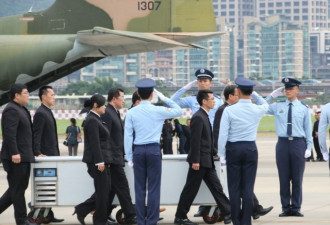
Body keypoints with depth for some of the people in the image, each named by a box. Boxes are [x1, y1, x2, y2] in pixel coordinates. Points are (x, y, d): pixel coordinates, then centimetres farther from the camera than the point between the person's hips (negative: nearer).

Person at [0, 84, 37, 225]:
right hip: (16, 157, -10)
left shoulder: (20, 110, 19)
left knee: (16, 189, 13)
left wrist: (32, 153, 23)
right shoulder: (11, 110, -14)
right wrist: (14, 153, -26)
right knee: (17, 190, -3)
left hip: (23, 157, 10)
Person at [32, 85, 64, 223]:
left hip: (52, 155, 10)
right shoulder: (40, 113, -13)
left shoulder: (47, 112, 18)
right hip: (45, 156, -10)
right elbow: (36, 135, -19)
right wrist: (38, 153, -25)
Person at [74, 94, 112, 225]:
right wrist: (99, 162, -21)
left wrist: (106, 160, 22)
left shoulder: (95, 119, 17)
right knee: (103, 191, -3)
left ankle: (82, 210, 14)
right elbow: (94, 143, -19)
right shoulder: (92, 121, -14)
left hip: (101, 160, 10)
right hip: (97, 160, -10)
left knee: (105, 190, 12)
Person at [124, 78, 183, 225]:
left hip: (138, 152, 2)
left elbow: (127, 136, -1)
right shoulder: (158, 111, -4)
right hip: (154, 150, -2)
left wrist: (129, 157, 6)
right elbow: (179, 111, 10)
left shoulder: (131, 113, 0)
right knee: (153, 188, 1)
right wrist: (164, 98, 12)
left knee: (140, 188, 6)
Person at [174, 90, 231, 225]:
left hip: (207, 161, 10)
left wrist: (214, 152, 21)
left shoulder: (204, 116, 14)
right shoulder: (198, 117, -17)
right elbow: (195, 140, -21)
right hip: (200, 161, -10)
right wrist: (195, 161, -23)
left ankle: (227, 214, 10)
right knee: (191, 189, -1)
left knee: (216, 187, 8)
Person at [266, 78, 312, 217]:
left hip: (298, 143, -1)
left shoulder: (304, 108, 5)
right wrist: (271, 96, 4)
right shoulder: (277, 106, 7)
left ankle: (296, 208, 9)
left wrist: (309, 147, 0)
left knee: (297, 178, 2)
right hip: (283, 143, 1)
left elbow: (308, 129, 6)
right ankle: (286, 208, 9)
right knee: (284, 178, 3)